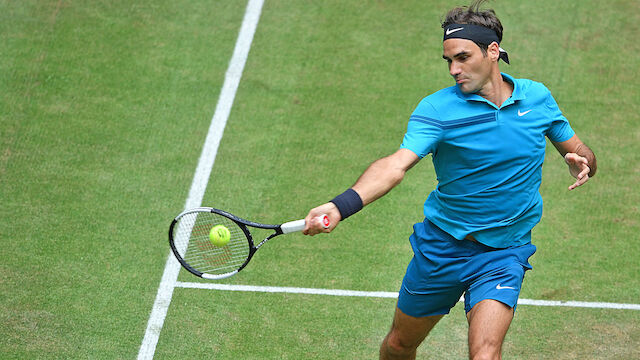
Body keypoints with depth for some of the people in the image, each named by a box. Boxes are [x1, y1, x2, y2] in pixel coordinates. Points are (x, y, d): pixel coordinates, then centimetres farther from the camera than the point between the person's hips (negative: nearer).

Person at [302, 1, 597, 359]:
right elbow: (396, 164, -29)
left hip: (503, 254, 0)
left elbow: (579, 150, 12)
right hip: (441, 246, 0)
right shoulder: (437, 108, -15)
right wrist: (341, 206, -46)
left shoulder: (537, 98, -2)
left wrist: (581, 162, -15)